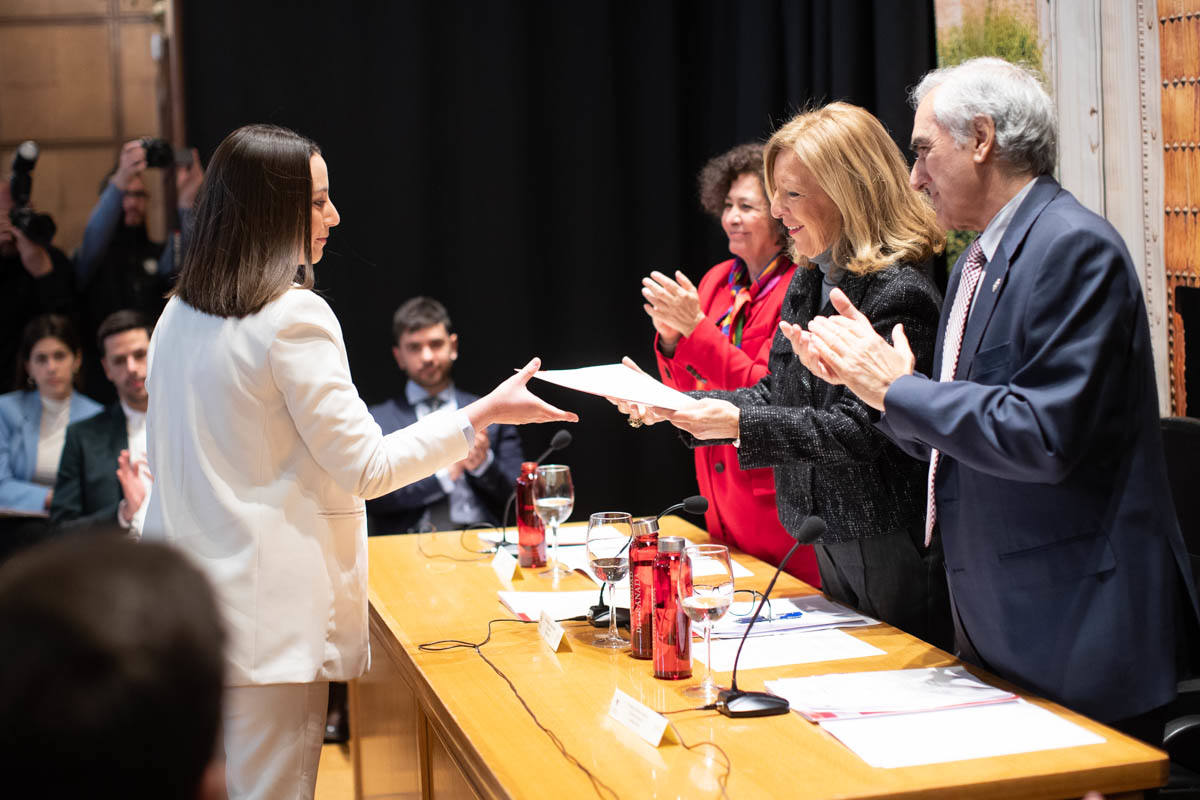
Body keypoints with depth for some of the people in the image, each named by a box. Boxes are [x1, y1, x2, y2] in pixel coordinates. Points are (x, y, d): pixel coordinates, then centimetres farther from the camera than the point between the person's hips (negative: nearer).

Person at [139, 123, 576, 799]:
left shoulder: (178, 317, 9)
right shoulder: (294, 317, -15)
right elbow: (365, 467, -13)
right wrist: (484, 413, -7)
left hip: (189, 598, 8)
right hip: (270, 614, -8)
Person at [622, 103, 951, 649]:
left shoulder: (897, 293, -19)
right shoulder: (806, 283, 10)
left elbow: (859, 429, -23)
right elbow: (775, 392, 13)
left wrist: (741, 424, -25)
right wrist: (678, 406, 1)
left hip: (891, 552, -8)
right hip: (828, 540, 9)